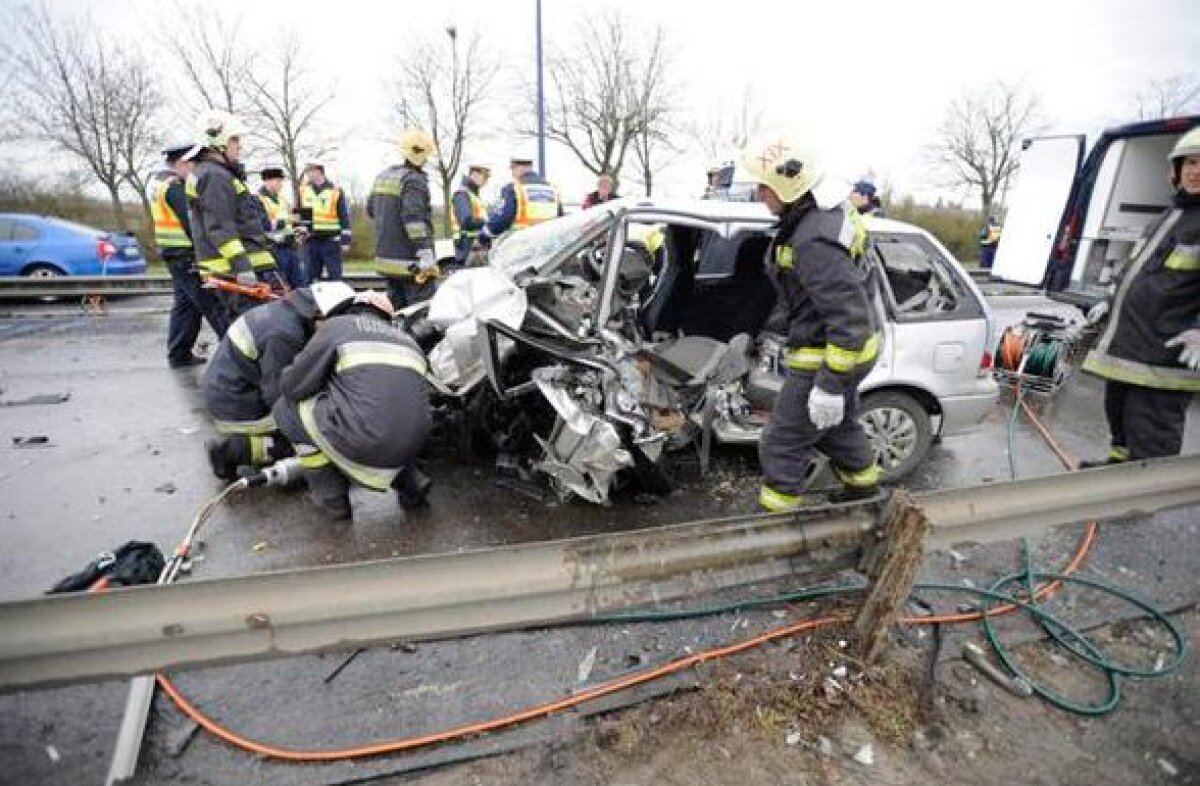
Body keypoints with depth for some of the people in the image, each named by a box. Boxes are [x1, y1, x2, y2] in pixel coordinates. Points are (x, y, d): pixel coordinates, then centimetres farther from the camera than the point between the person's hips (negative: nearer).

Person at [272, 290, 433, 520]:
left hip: (362, 443, -6)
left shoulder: (338, 325, 9)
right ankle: (410, 481, 19)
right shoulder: (407, 339, 23)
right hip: (411, 446, 6)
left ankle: (331, 498, 19)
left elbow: (293, 386, 7)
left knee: (287, 408, 18)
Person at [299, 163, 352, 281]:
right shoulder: (303, 190, 11)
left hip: (331, 241, -4)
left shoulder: (335, 191, -2)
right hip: (311, 241, 4)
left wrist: (345, 240, -7)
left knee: (334, 275, -1)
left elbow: (344, 217, -3)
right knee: (310, 276, 8)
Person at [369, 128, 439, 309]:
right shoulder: (413, 180, -13)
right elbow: (414, 218, -22)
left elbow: (371, 209, 25)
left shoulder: (383, 176, 15)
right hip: (410, 261, -9)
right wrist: (426, 256, -24)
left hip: (386, 258, 9)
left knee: (395, 307, 16)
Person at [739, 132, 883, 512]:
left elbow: (851, 317, -32)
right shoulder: (828, 209, 2)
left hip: (830, 356, -10)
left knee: (782, 445, 2)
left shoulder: (815, 244, -31)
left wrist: (831, 384, -28)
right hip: (850, 347, 11)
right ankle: (864, 488, 53)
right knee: (838, 425, 31)